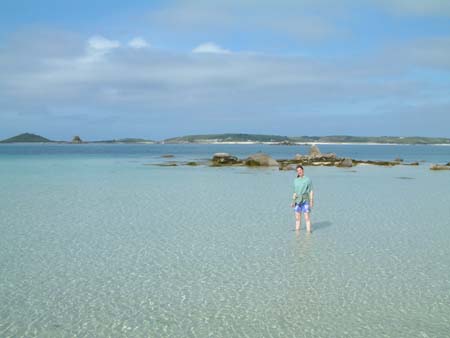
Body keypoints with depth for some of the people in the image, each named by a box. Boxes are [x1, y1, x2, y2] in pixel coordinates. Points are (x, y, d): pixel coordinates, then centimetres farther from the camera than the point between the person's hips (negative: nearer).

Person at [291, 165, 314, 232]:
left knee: (307, 217, -8)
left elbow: (311, 191, -6)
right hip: (298, 201, 5)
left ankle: (309, 231, -6)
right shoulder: (296, 180, 12)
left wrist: (311, 201, -13)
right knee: (297, 217, 6)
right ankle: (297, 231, 13)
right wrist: (293, 202, 9)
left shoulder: (308, 179, -4)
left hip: (305, 200, -5)